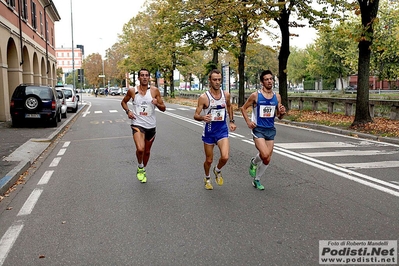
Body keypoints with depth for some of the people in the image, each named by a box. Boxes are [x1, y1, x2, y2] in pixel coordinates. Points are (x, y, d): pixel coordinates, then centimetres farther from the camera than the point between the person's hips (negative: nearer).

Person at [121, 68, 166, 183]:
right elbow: (123, 102, 15)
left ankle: (143, 170, 43)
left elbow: (163, 108, 1)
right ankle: (140, 167, 7)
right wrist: (128, 111, -4)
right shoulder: (132, 91, -3)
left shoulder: (154, 91, -3)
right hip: (137, 124, -2)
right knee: (140, 149, -23)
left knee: (147, 151, 16)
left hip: (151, 125, 2)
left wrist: (157, 104, -20)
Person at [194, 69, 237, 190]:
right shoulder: (204, 97, -12)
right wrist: (203, 117, -31)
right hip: (209, 131, -2)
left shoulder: (226, 95, 0)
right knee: (209, 160, 9)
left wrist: (231, 121, 16)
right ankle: (207, 178, 40)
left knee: (225, 157, -17)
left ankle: (217, 171, 18)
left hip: (222, 130, 2)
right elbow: (196, 115, -10)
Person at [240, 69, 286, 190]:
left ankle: (256, 180, 29)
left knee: (267, 160, 7)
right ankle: (254, 162, 13)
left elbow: (279, 116, 11)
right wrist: (248, 121, -9)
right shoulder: (255, 95, -6)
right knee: (265, 155, -22)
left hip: (271, 130, 5)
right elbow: (243, 108, 4)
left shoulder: (277, 96, 6)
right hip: (258, 129, -4)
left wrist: (282, 113, -12)